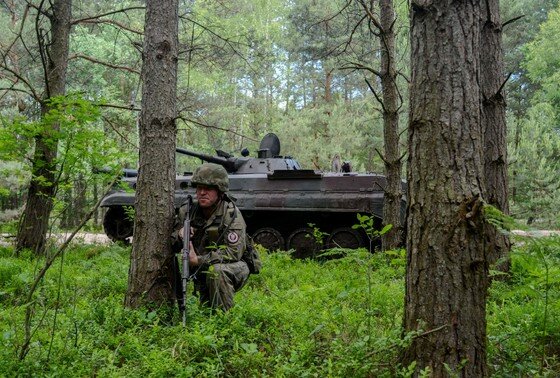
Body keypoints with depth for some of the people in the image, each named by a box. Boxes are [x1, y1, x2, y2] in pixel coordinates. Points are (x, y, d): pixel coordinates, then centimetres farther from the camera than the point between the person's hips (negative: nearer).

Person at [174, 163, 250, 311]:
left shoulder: (232, 215, -20)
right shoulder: (188, 211, -4)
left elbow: (233, 253, -28)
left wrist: (198, 260, -32)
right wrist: (180, 235, -20)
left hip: (234, 268, -5)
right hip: (201, 273, 6)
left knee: (216, 270, -34)